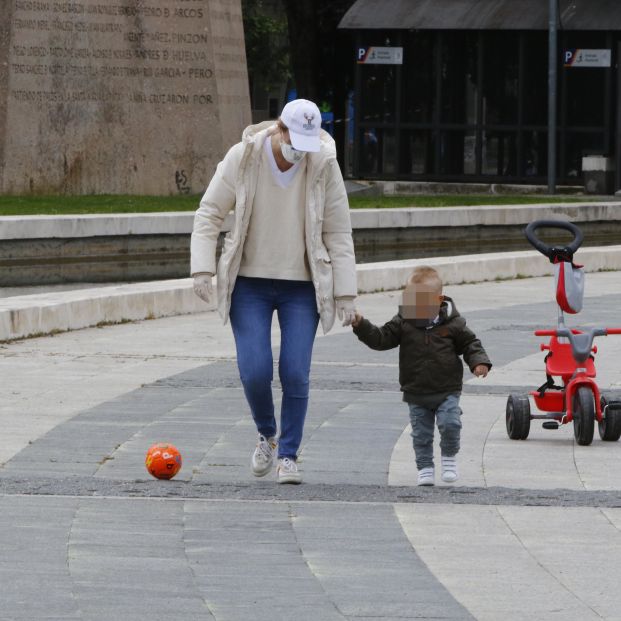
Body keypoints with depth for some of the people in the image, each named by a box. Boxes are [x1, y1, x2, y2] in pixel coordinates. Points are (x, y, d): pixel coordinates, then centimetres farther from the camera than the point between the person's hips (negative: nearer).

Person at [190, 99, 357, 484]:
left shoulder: (324, 166, -9)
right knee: (255, 372, -9)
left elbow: (338, 234, -3)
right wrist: (203, 269, -14)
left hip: (301, 286, 0)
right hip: (249, 283, 0)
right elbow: (209, 213, -4)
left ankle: (289, 456, 8)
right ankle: (267, 435, 20)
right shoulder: (243, 157, -11)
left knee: (295, 373, -7)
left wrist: (345, 294, -5)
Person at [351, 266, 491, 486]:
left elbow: (469, 343, 3)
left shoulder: (452, 323, -5)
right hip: (416, 392, 2)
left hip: (446, 390, -2)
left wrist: (479, 361, -13)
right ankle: (425, 468, 16)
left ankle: (449, 457, 10)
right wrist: (361, 326, -19)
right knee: (421, 433, 4)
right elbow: (381, 339, -5)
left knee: (450, 423, -14)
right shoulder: (403, 322, -2)